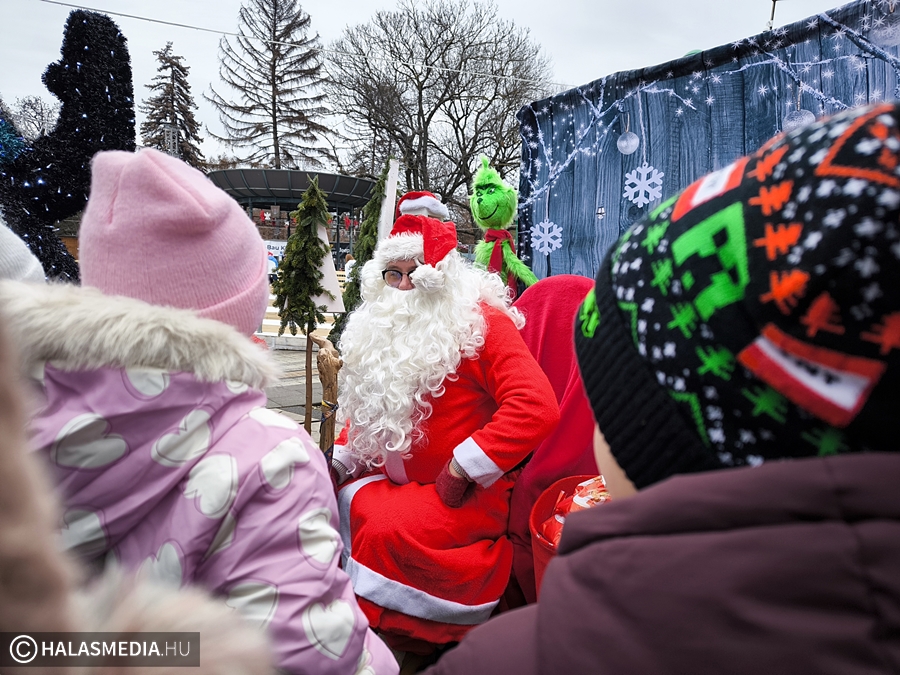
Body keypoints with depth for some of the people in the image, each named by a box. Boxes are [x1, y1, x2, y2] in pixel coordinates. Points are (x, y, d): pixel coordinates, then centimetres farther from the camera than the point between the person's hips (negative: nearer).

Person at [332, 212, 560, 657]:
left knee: (385, 529, -30)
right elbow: (367, 417, 21)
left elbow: (537, 406, -27)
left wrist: (460, 472, -25)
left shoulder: (477, 320, -13)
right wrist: (335, 465, 4)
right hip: (400, 482, 8)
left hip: (473, 494, -7)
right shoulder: (385, 329, 11)